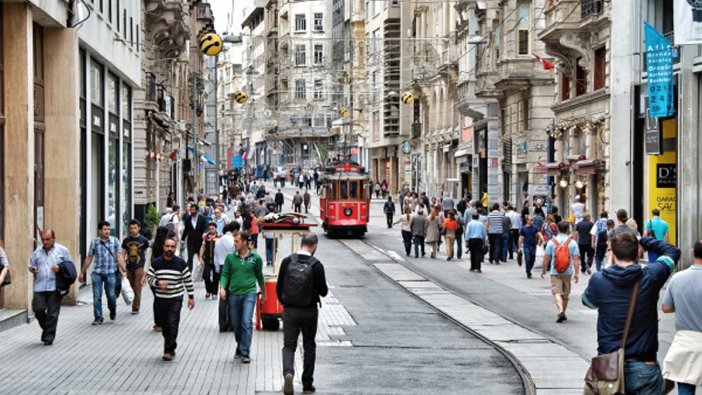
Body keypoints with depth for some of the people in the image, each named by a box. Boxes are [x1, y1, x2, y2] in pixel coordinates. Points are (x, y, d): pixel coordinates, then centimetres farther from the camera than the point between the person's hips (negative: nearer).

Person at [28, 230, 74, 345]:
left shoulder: (62, 250, 4)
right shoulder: (37, 252, 12)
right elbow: (31, 265, 18)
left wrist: (60, 269, -12)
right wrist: (32, 269, -4)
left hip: (54, 287, -3)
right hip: (39, 287, 3)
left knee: (52, 313, -2)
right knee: (38, 309, -5)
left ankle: (49, 336, 8)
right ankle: (45, 327, 23)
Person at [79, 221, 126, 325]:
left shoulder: (115, 241, 2)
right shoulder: (95, 242, 4)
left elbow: (119, 257, 1)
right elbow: (89, 258, 12)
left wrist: (124, 270, -8)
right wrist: (82, 272, 14)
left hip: (111, 273, -1)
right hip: (97, 273, 1)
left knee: (111, 295, 1)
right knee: (97, 296, -2)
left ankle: (112, 310, 32)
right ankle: (98, 317, 8)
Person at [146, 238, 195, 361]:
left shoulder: (181, 263, -3)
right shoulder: (156, 263, 1)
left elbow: (188, 280, 2)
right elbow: (149, 277, 5)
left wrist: (191, 297, 2)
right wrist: (157, 282, -16)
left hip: (175, 299, -3)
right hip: (160, 299, 3)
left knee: (172, 324, -10)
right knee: (163, 324, 10)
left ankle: (169, 350, -3)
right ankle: (171, 345, 29)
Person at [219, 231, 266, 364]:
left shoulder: (256, 258, 0)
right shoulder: (230, 257, 3)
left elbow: (259, 276, 11)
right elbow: (225, 274, 3)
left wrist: (263, 294, 21)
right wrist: (222, 288, -15)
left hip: (249, 294, -3)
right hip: (234, 294, 3)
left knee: (246, 323, -14)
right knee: (236, 324, 10)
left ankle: (245, 353, -11)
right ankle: (240, 347, 31)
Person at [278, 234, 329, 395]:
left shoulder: (287, 261, -5)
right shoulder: (316, 265, -11)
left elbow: (279, 287, -1)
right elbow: (323, 291, -8)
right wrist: (322, 287, 15)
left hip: (290, 311, 1)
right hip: (310, 311, -1)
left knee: (289, 345, 6)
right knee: (309, 347, 14)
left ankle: (288, 373, -22)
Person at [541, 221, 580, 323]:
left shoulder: (551, 242, -5)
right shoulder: (572, 242, -3)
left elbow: (546, 257, -3)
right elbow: (576, 259, -6)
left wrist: (543, 269, 10)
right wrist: (576, 273, -3)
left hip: (555, 272, -2)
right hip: (568, 272, 2)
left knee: (557, 292, -7)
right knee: (566, 293, 16)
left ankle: (560, 310, -29)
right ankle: (563, 313, 28)